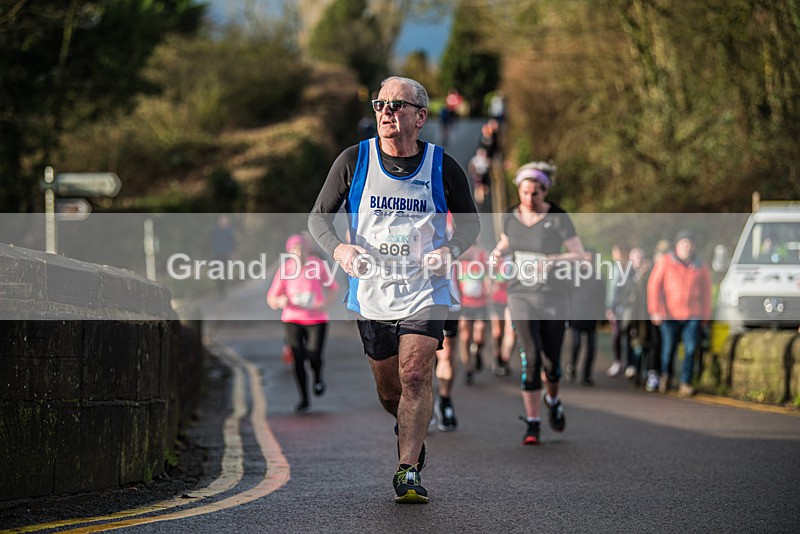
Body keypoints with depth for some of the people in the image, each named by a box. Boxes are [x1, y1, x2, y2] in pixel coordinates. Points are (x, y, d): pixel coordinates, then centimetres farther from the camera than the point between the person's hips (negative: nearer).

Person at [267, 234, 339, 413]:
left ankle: (318, 376, 25)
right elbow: (271, 300, -3)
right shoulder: (285, 270, -9)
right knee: (298, 359, -4)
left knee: (314, 357, -13)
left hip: (316, 319, 0)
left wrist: (325, 303, -11)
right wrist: (280, 302, -27)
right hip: (292, 320, 0)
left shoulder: (317, 264, -8)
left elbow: (332, 286, 7)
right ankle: (304, 399, 13)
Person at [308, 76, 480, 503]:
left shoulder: (442, 166, -3)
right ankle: (409, 429, 44)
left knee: (416, 376, -18)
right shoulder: (354, 160, -3)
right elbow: (318, 215, 3)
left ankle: (408, 471, -15)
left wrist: (450, 249, -13)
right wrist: (338, 248, -18)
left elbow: (469, 221, 9)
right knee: (389, 391, 11)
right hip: (371, 291, 2)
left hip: (424, 289, -2)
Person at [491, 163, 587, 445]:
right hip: (521, 295, 1)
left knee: (551, 363, 5)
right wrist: (498, 252, -2)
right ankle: (532, 425, -10)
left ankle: (552, 398, 41)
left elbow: (580, 255, -11)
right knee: (531, 355, -17)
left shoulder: (558, 218, -9)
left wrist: (553, 260, -28)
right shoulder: (511, 216, 1)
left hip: (553, 296, -1)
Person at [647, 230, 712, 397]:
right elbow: (654, 285, 0)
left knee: (690, 349, -9)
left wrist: (705, 315, 9)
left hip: (693, 316, 1)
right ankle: (665, 375, 32)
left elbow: (706, 292, 13)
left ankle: (685, 383, -4)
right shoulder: (665, 262, 2)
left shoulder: (700, 266, 9)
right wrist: (655, 310, -6)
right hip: (670, 314, -1)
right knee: (668, 349, 5)